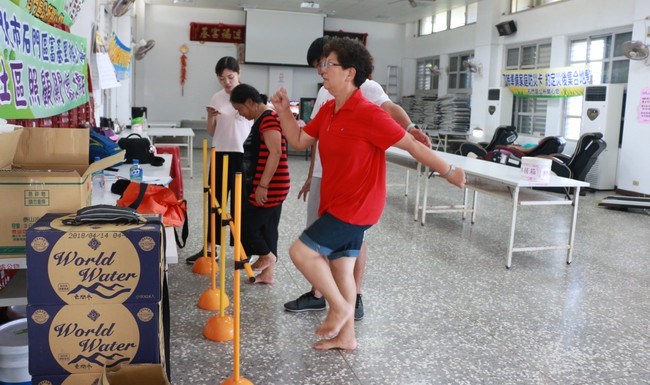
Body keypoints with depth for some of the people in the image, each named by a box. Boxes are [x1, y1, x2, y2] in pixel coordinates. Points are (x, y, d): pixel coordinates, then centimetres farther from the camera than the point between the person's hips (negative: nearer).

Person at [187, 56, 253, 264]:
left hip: (242, 155, -3)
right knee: (215, 200, 8)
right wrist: (211, 117, -8)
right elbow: (211, 132, 10)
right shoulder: (216, 98, 6)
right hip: (220, 155, 4)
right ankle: (209, 248, 18)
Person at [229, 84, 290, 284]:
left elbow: (275, 153, -25)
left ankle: (267, 256, 13)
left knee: (244, 224, -2)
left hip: (268, 187, -10)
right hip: (272, 187, 10)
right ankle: (268, 273, 19)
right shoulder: (263, 120, 16)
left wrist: (262, 185, -25)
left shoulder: (268, 119, -15)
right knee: (267, 228, 12)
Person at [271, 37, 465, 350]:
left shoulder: (368, 114, -20)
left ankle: (340, 306, 10)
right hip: (337, 203, 9)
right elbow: (299, 141, 15)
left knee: (301, 251, -11)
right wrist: (283, 111, 3)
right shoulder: (327, 110, 7)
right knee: (340, 266, 15)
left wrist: (448, 171, -8)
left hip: (356, 205, -9)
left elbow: (411, 145, -16)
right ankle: (346, 336, 30)